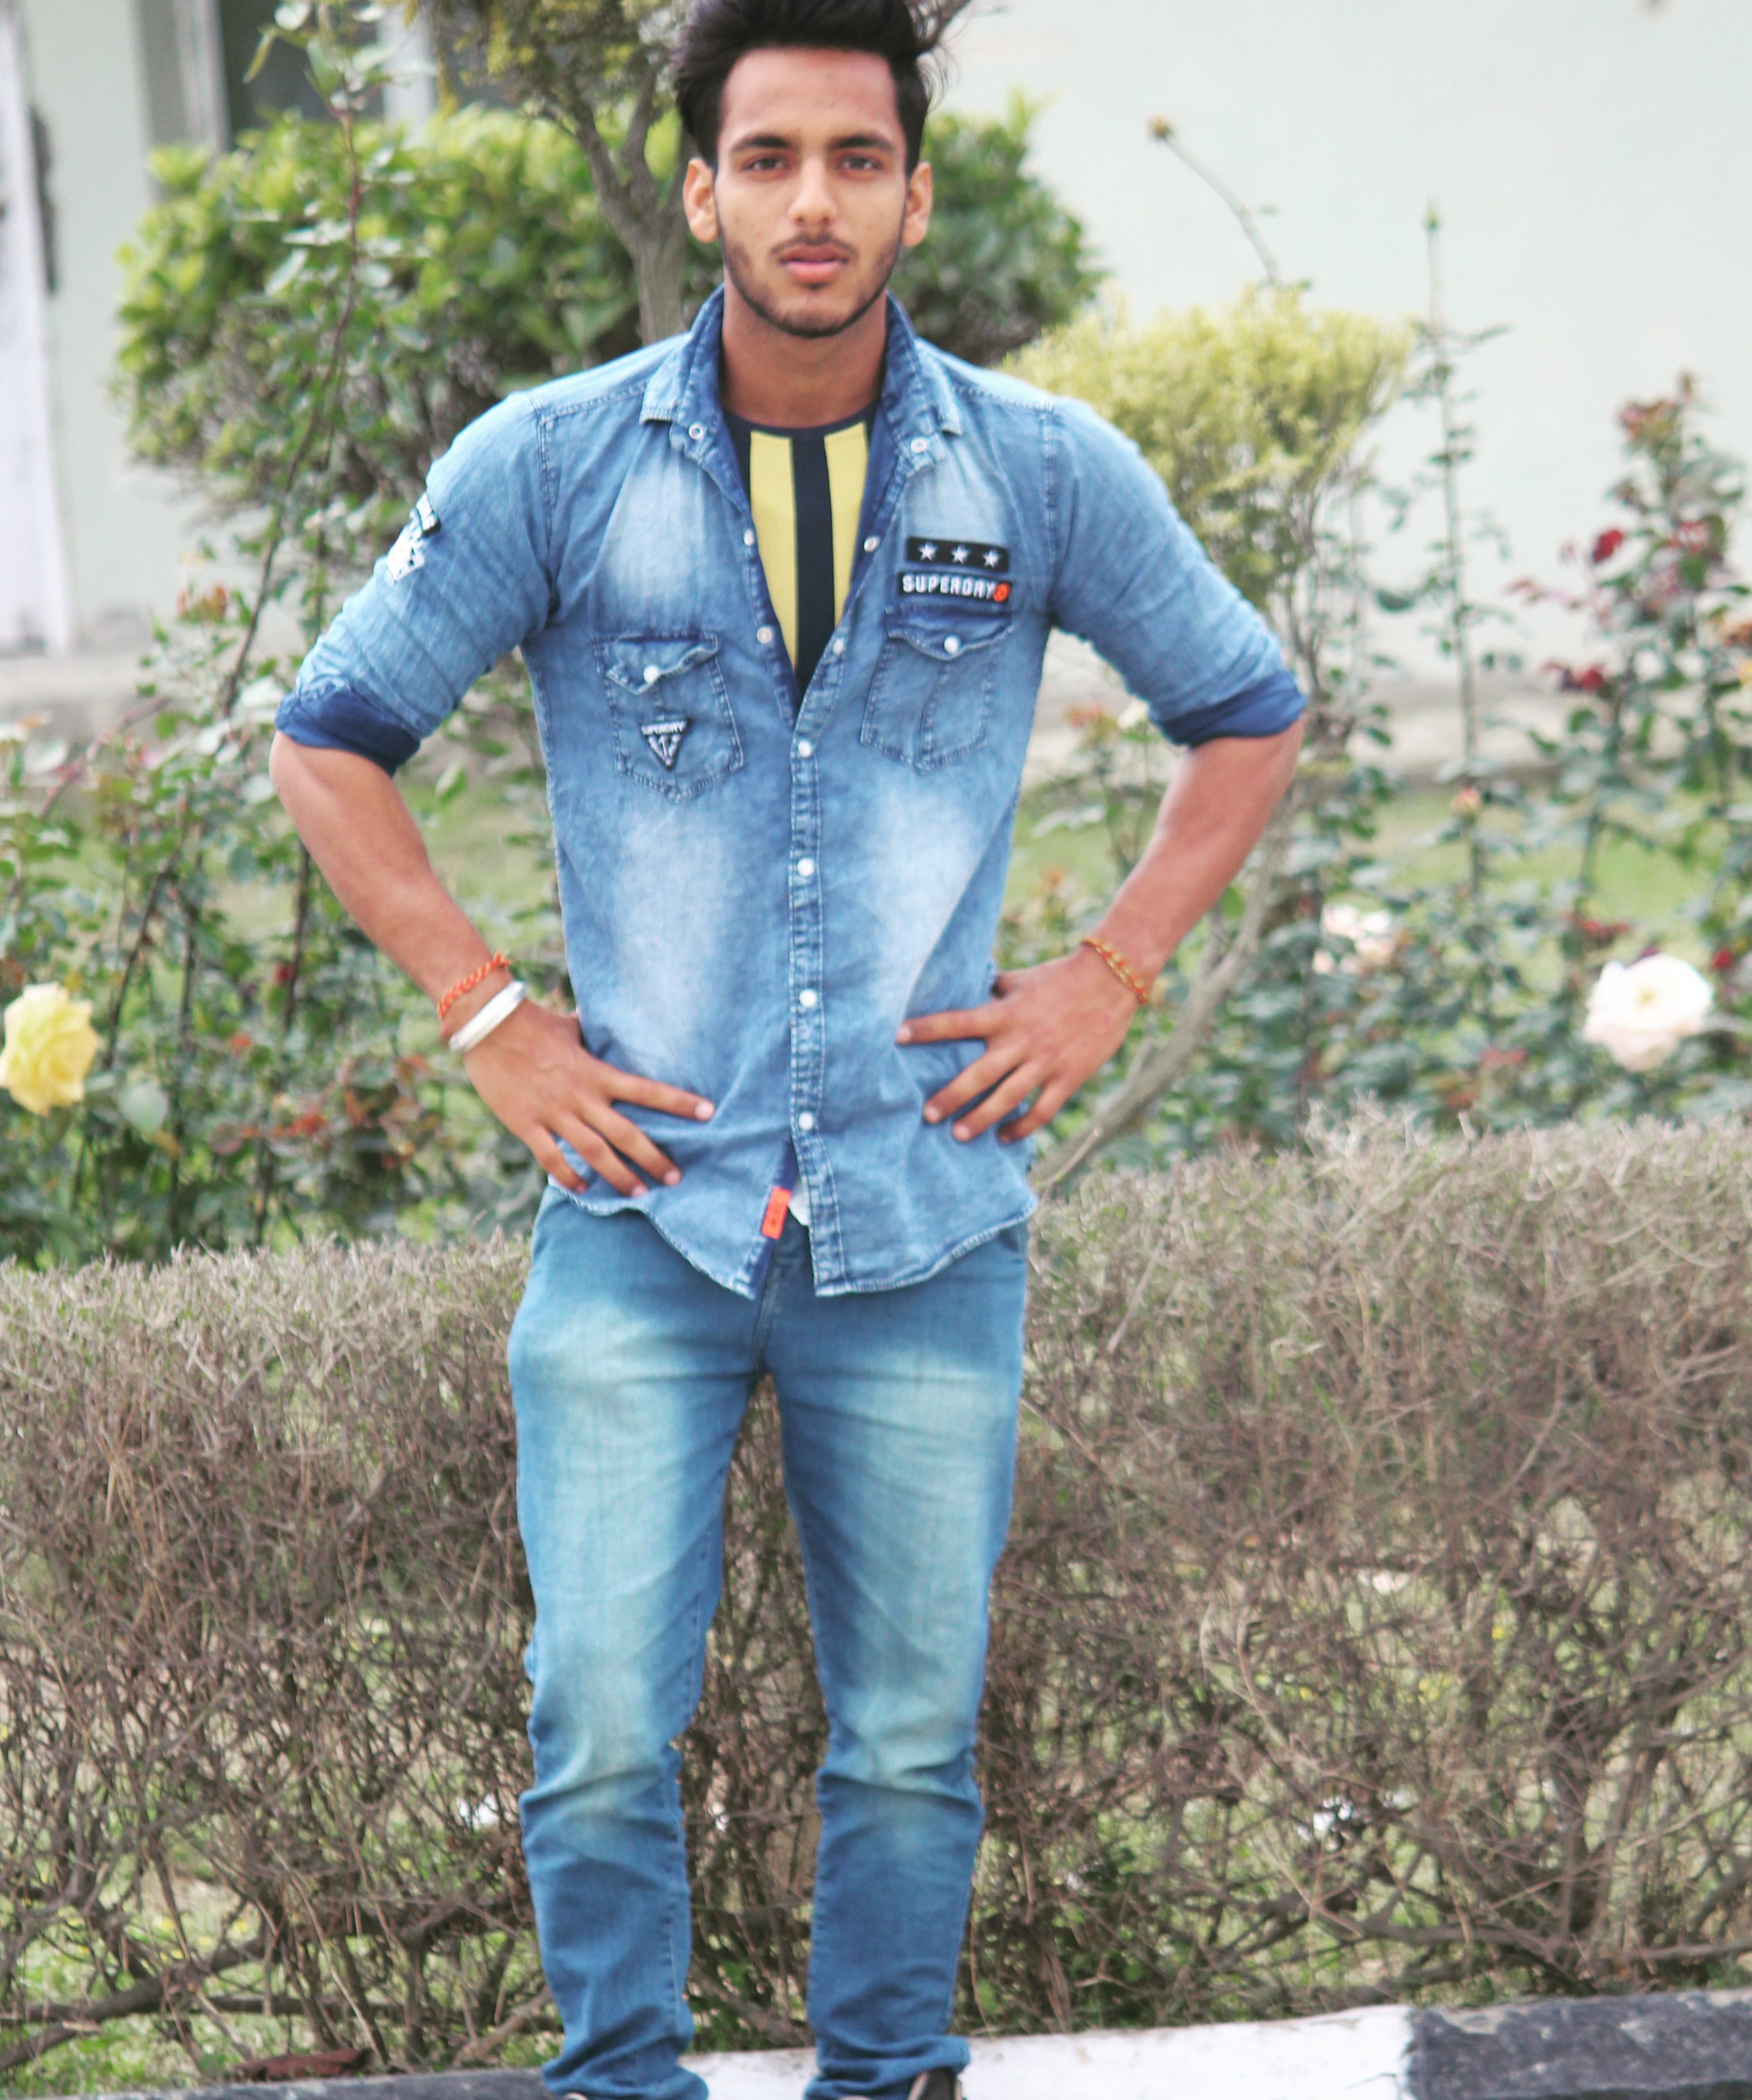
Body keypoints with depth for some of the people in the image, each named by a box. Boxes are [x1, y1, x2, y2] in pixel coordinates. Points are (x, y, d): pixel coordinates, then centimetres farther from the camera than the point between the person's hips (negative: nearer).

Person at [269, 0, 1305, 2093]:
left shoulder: (1046, 477, 1)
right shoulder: (551, 466, -2)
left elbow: (1246, 716, 16)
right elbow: (331, 738, 7)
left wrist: (1106, 977, 5)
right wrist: (487, 1018, -1)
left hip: (926, 1226, 1)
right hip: (643, 1219, -1)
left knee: (911, 1736, 8)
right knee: (601, 1731, -5)